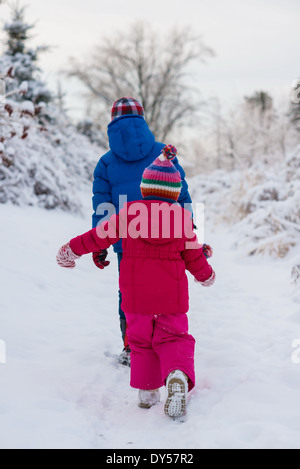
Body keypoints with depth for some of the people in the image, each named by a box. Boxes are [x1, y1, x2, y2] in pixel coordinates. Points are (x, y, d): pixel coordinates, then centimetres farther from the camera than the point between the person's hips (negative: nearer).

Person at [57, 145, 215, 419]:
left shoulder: (129, 212, -3)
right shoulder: (182, 217, -1)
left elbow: (101, 235, 2)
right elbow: (194, 256, 7)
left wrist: (72, 250, 16)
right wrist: (206, 275, 27)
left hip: (135, 294, 0)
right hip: (172, 295, 0)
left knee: (141, 341, 17)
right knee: (173, 338, 7)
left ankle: (147, 391, 17)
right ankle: (178, 375, -21)